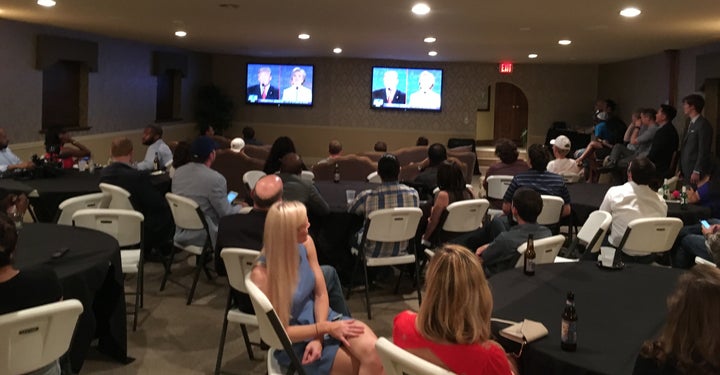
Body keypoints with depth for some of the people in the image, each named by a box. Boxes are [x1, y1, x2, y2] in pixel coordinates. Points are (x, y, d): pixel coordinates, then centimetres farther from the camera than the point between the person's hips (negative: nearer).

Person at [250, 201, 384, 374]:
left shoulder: (305, 244, -8)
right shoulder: (262, 274, -25)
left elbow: (321, 294, -1)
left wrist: (318, 338, -14)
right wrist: (326, 329, -19)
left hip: (320, 318, 5)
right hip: (296, 345, -5)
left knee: (374, 351, -22)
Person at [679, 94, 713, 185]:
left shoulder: (703, 124, -11)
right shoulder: (691, 124, 16)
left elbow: (703, 151, -16)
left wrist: (697, 172, -18)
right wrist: (681, 170, 14)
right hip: (686, 171, 8)